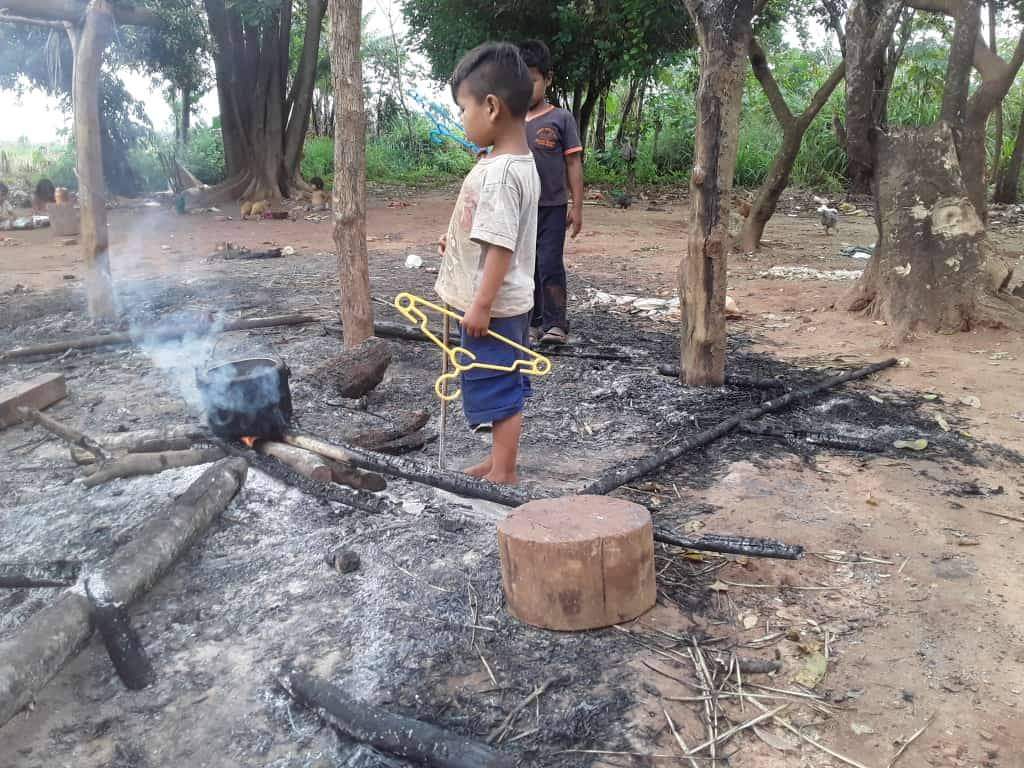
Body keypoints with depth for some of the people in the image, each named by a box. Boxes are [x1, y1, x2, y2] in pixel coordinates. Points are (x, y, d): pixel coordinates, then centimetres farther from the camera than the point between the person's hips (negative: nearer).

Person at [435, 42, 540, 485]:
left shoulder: (499, 171, -23)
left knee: (496, 388, 2)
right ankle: (499, 461, 34)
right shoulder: (521, 163, 8)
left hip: (493, 305, -10)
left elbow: (501, 245, -26)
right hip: (509, 301, 10)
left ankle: (504, 474, 15)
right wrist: (458, 241, 16)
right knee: (504, 386, 19)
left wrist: (481, 305, -23)